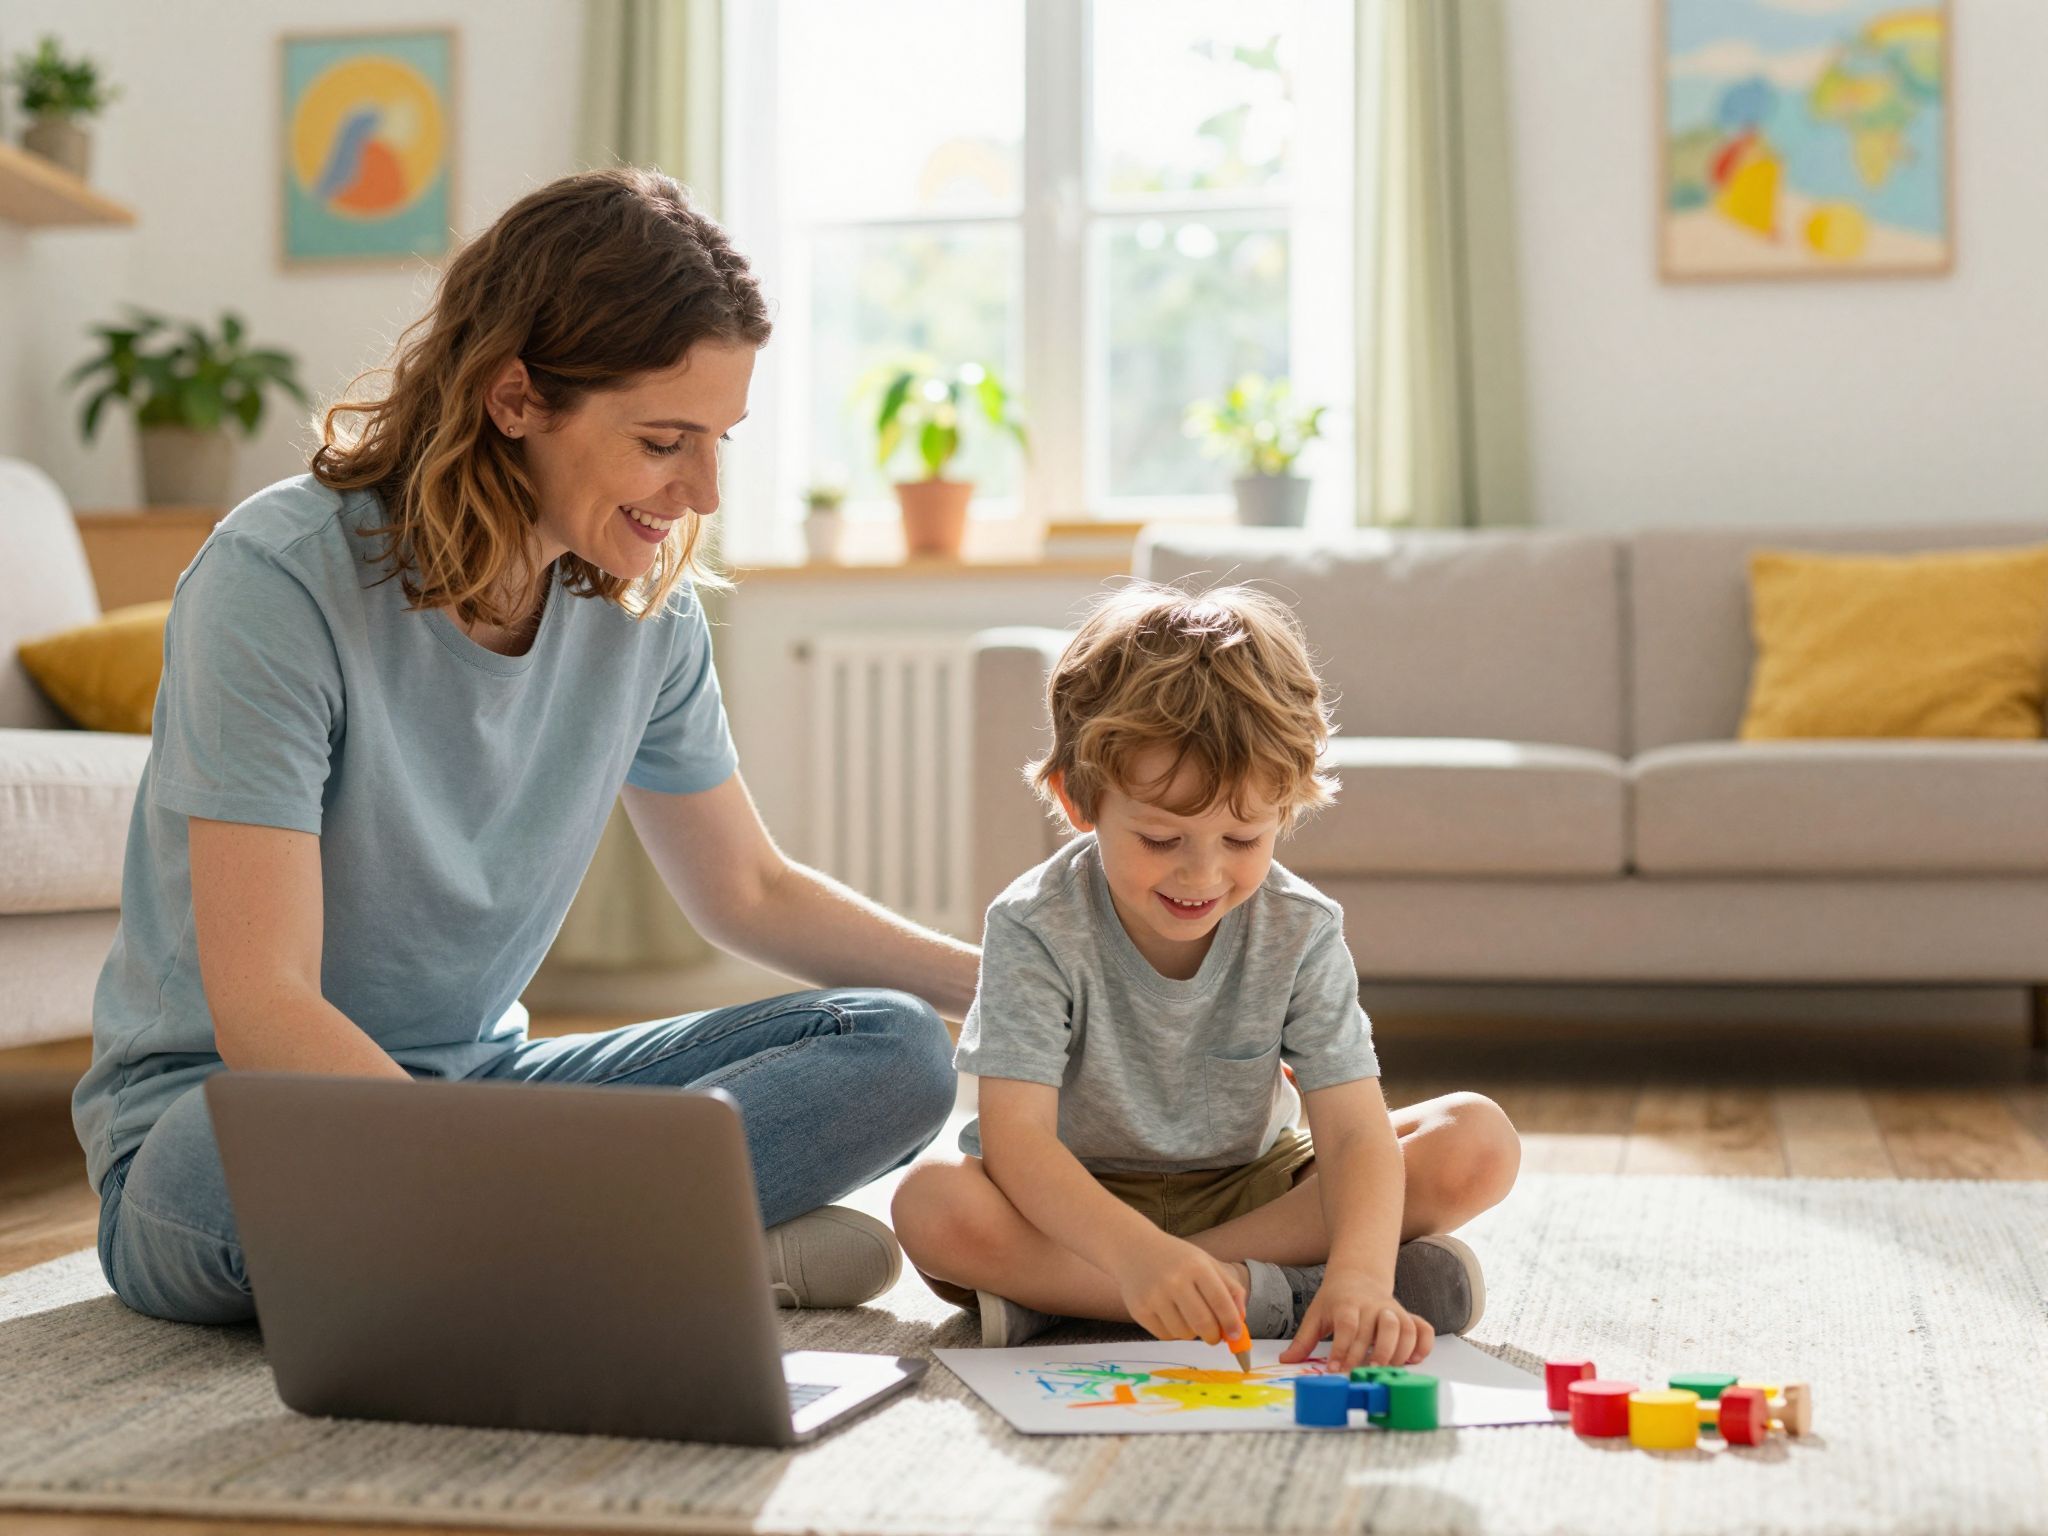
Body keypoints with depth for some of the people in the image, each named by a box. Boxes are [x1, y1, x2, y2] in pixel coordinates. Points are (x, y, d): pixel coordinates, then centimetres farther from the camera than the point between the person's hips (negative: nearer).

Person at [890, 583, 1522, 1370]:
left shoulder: (1299, 932, -14)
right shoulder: (1038, 929, -21)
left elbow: (1355, 1129, -22)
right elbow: (1015, 1136, -31)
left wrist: (1360, 1273, -45)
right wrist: (1138, 1253, -50)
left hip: (1250, 1186, 3)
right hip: (1079, 1199, -3)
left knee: (1479, 1141, -18)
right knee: (933, 1203, -34)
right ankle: (1274, 1294, -32)